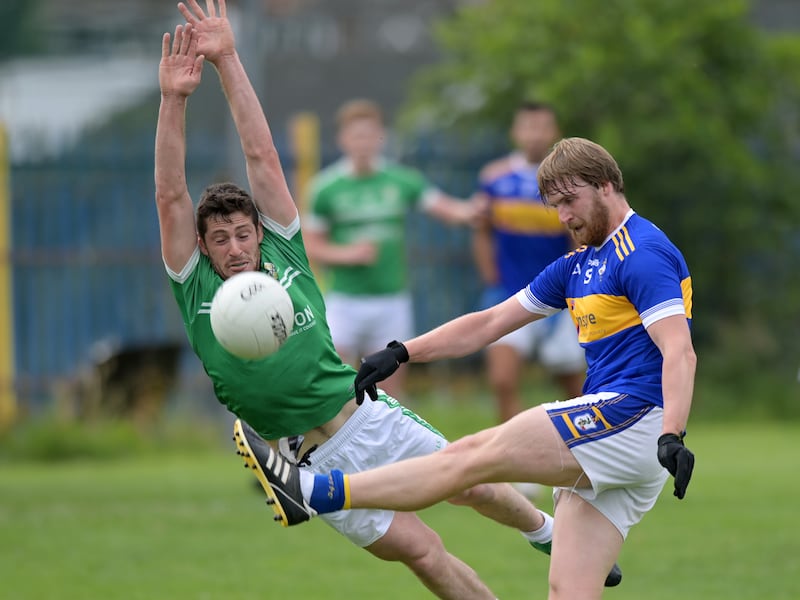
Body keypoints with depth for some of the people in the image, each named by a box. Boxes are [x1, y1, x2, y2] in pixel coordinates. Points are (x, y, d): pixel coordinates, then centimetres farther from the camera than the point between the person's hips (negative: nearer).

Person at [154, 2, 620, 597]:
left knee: (474, 487, 14)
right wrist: (174, 99, -25)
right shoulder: (196, 291, -5)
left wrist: (228, 61, -10)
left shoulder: (283, 253, 1)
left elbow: (261, 154, -4)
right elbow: (170, 196, -16)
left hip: (368, 413, 2)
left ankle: (546, 530, 43)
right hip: (318, 461, -2)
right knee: (422, 550, -3)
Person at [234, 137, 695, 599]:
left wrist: (672, 437, -32)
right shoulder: (578, 265, 22)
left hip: (632, 419, -9)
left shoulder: (644, 253, -7)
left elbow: (680, 354, -19)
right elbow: (489, 324, 24)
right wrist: (401, 353, 17)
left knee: (471, 457, -12)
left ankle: (315, 493, -14)